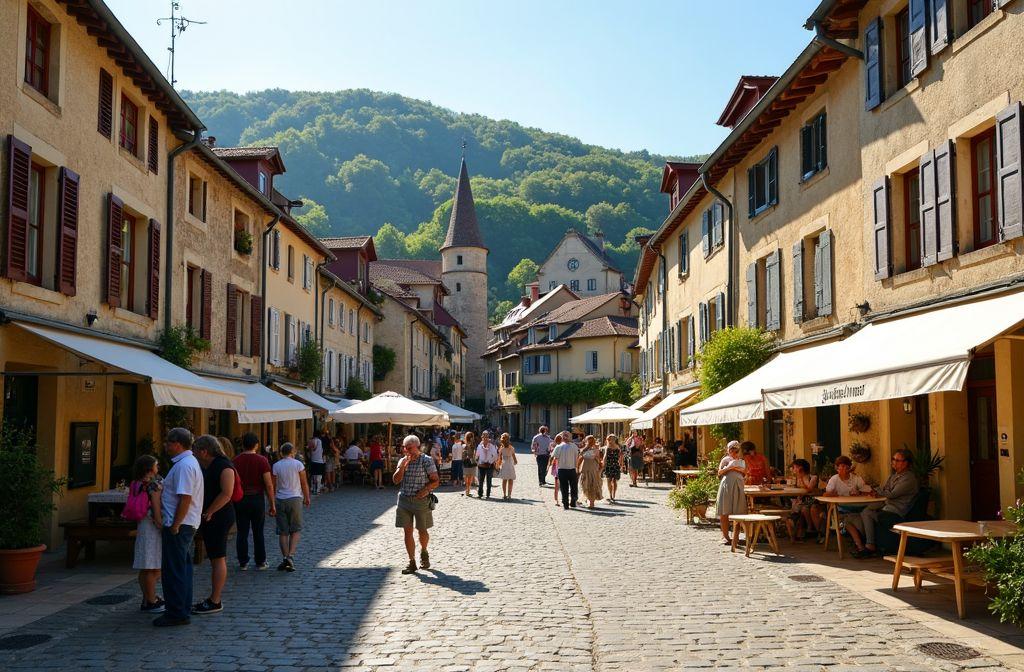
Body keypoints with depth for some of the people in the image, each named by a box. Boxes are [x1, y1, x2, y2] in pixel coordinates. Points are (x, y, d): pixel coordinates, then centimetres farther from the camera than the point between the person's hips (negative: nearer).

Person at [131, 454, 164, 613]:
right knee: (153, 568, -3)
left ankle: (149, 598, 23)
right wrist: (161, 525, -16)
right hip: (153, 526, -9)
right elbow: (156, 505, -19)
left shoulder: (138, 483, 11)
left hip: (142, 525, 9)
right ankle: (151, 602, 1)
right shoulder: (155, 482, -13)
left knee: (145, 568, 14)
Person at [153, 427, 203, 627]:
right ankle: (184, 609, 24)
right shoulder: (189, 462, 15)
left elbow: (185, 498, -25)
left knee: (174, 571, -4)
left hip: (179, 526, -11)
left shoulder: (184, 465, -19)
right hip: (187, 524, 11)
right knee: (183, 568, 16)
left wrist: (175, 525, -22)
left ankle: (177, 614, 0)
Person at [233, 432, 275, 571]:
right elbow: (269, 485, -10)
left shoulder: (236, 461, -2)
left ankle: (243, 562, 11)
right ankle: (260, 562, 15)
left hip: (240, 500, 1)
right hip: (257, 499, -1)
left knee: (242, 532, 9)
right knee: (258, 532, 9)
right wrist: (272, 504, -3)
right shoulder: (262, 460, -8)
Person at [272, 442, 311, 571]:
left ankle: (285, 558, 0)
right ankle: (291, 555, -11)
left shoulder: (276, 466, 1)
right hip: (295, 498, -1)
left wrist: (272, 502, 11)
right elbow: (304, 483, 0)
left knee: (283, 531, 6)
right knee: (296, 530, 6)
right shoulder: (298, 464, -2)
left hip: (280, 500, 1)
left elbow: (273, 485, 2)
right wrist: (307, 498, 12)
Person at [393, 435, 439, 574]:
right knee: (408, 532, 1)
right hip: (404, 500, 4)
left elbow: (435, 480, -6)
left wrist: (426, 489, -23)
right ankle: (412, 562, 8)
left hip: (421, 500, -3)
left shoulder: (426, 460, -6)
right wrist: (403, 466, -13)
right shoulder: (402, 461, 8)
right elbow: (396, 480, 0)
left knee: (422, 531, 9)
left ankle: (423, 553, 38)